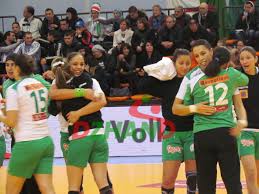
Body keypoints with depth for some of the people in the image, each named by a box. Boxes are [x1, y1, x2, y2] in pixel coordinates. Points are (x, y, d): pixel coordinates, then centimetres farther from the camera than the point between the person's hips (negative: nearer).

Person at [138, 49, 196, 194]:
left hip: (192, 133, 0)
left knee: (193, 177, 3)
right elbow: (142, 86, -6)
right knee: (168, 180, -1)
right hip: (172, 134, 0)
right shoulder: (166, 82, 2)